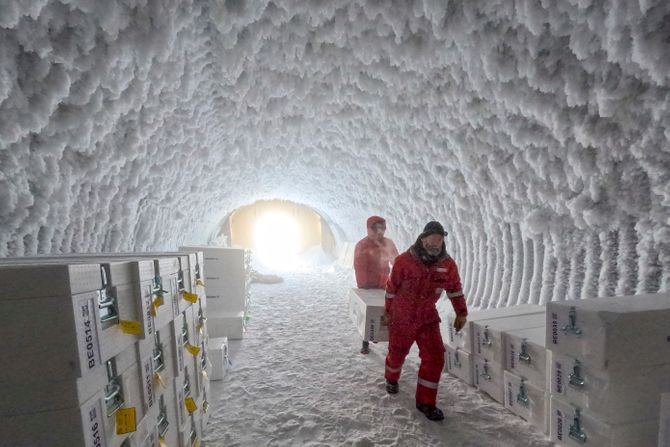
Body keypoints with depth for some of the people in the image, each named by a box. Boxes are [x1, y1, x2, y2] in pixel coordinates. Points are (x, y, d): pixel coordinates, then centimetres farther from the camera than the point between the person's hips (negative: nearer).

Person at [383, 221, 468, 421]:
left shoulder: (447, 264, -8)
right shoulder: (404, 260, -18)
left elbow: (454, 288, 8)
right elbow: (391, 288, -6)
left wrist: (461, 313, 6)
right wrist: (388, 311, 4)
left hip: (428, 318, 2)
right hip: (401, 317, -2)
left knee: (435, 357, -5)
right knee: (397, 353, 15)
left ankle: (426, 402, 14)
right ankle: (391, 379, 48)